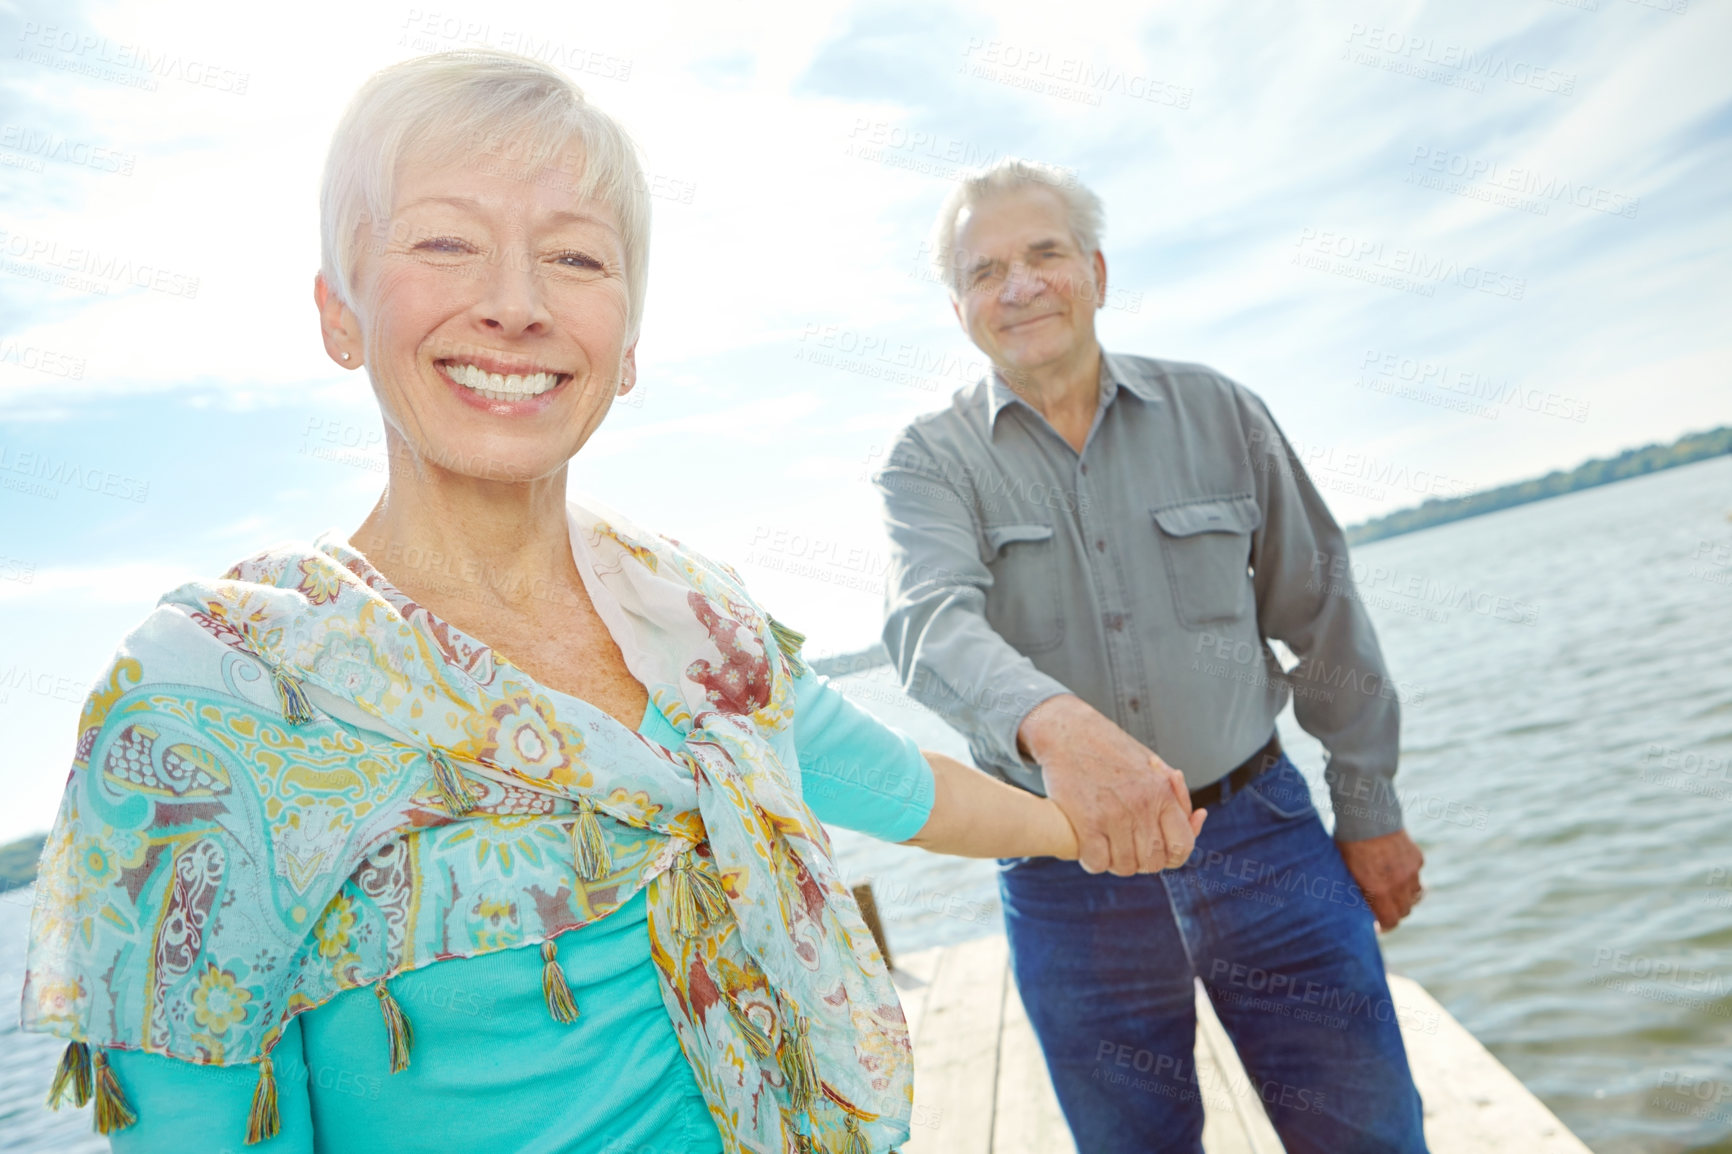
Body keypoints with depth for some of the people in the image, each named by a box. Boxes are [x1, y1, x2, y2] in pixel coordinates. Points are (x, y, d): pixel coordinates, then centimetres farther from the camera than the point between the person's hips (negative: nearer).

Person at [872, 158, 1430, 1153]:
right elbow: (932, 617, -25)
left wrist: (1369, 807, 9)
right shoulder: (929, 463, -4)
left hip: (1258, 834, 1)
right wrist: (1054, 723, -45)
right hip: (1066, 873, -1)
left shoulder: (1219, 413, 1)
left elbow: (1320, 613, 7)